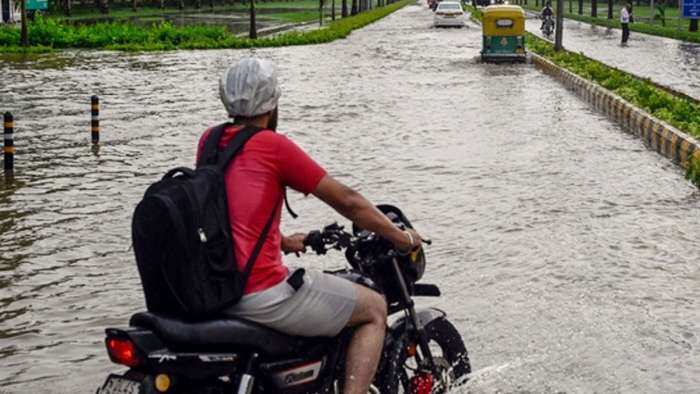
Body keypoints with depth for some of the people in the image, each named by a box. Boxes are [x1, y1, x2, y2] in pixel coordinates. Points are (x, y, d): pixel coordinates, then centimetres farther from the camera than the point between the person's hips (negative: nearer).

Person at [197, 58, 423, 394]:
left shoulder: (209, 141, 10)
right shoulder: (273, 145, -10)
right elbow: (346, 200, -4)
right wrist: (402, 238, 8)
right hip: (261, 296, -8)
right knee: (374, 309, 7)